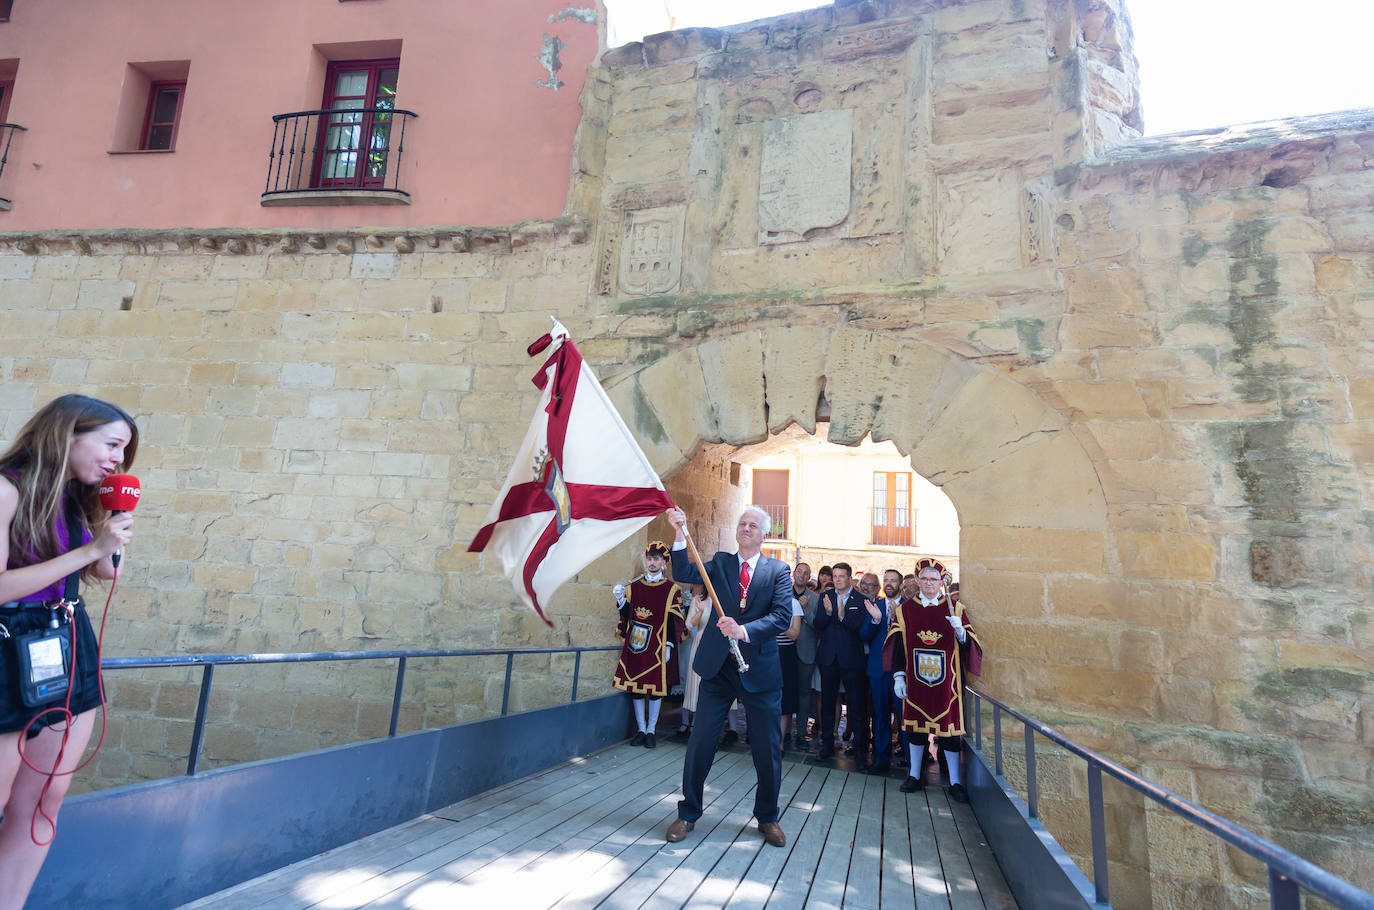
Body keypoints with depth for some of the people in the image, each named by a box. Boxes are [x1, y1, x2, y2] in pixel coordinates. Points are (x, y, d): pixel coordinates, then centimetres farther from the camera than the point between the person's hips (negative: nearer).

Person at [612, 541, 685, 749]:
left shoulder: (671, 589, -1)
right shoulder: (634, 586, 8)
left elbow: (674, 620, -2)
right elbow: (626, 615, 9)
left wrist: (669, 646, -8)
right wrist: (621, 600, -8)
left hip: (657, 648, -3)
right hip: (635, 645, 3)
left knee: (655, 688, 2)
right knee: (636, 687, 7)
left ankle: (651, 731, 15)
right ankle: (641, 730, 20)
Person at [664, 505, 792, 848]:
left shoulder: (778, 570, 0)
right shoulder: (720, 563, 6)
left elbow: (783, 616, -12)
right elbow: (684, 575, -9)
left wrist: (745, 630, -26)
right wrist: (680, 534, -21)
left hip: (759, 668, -1)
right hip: (719, 667, 1)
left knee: (767, 749, 9)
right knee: (699, 743, 7)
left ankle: (767, 818, 32)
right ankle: (688, 813, 26)